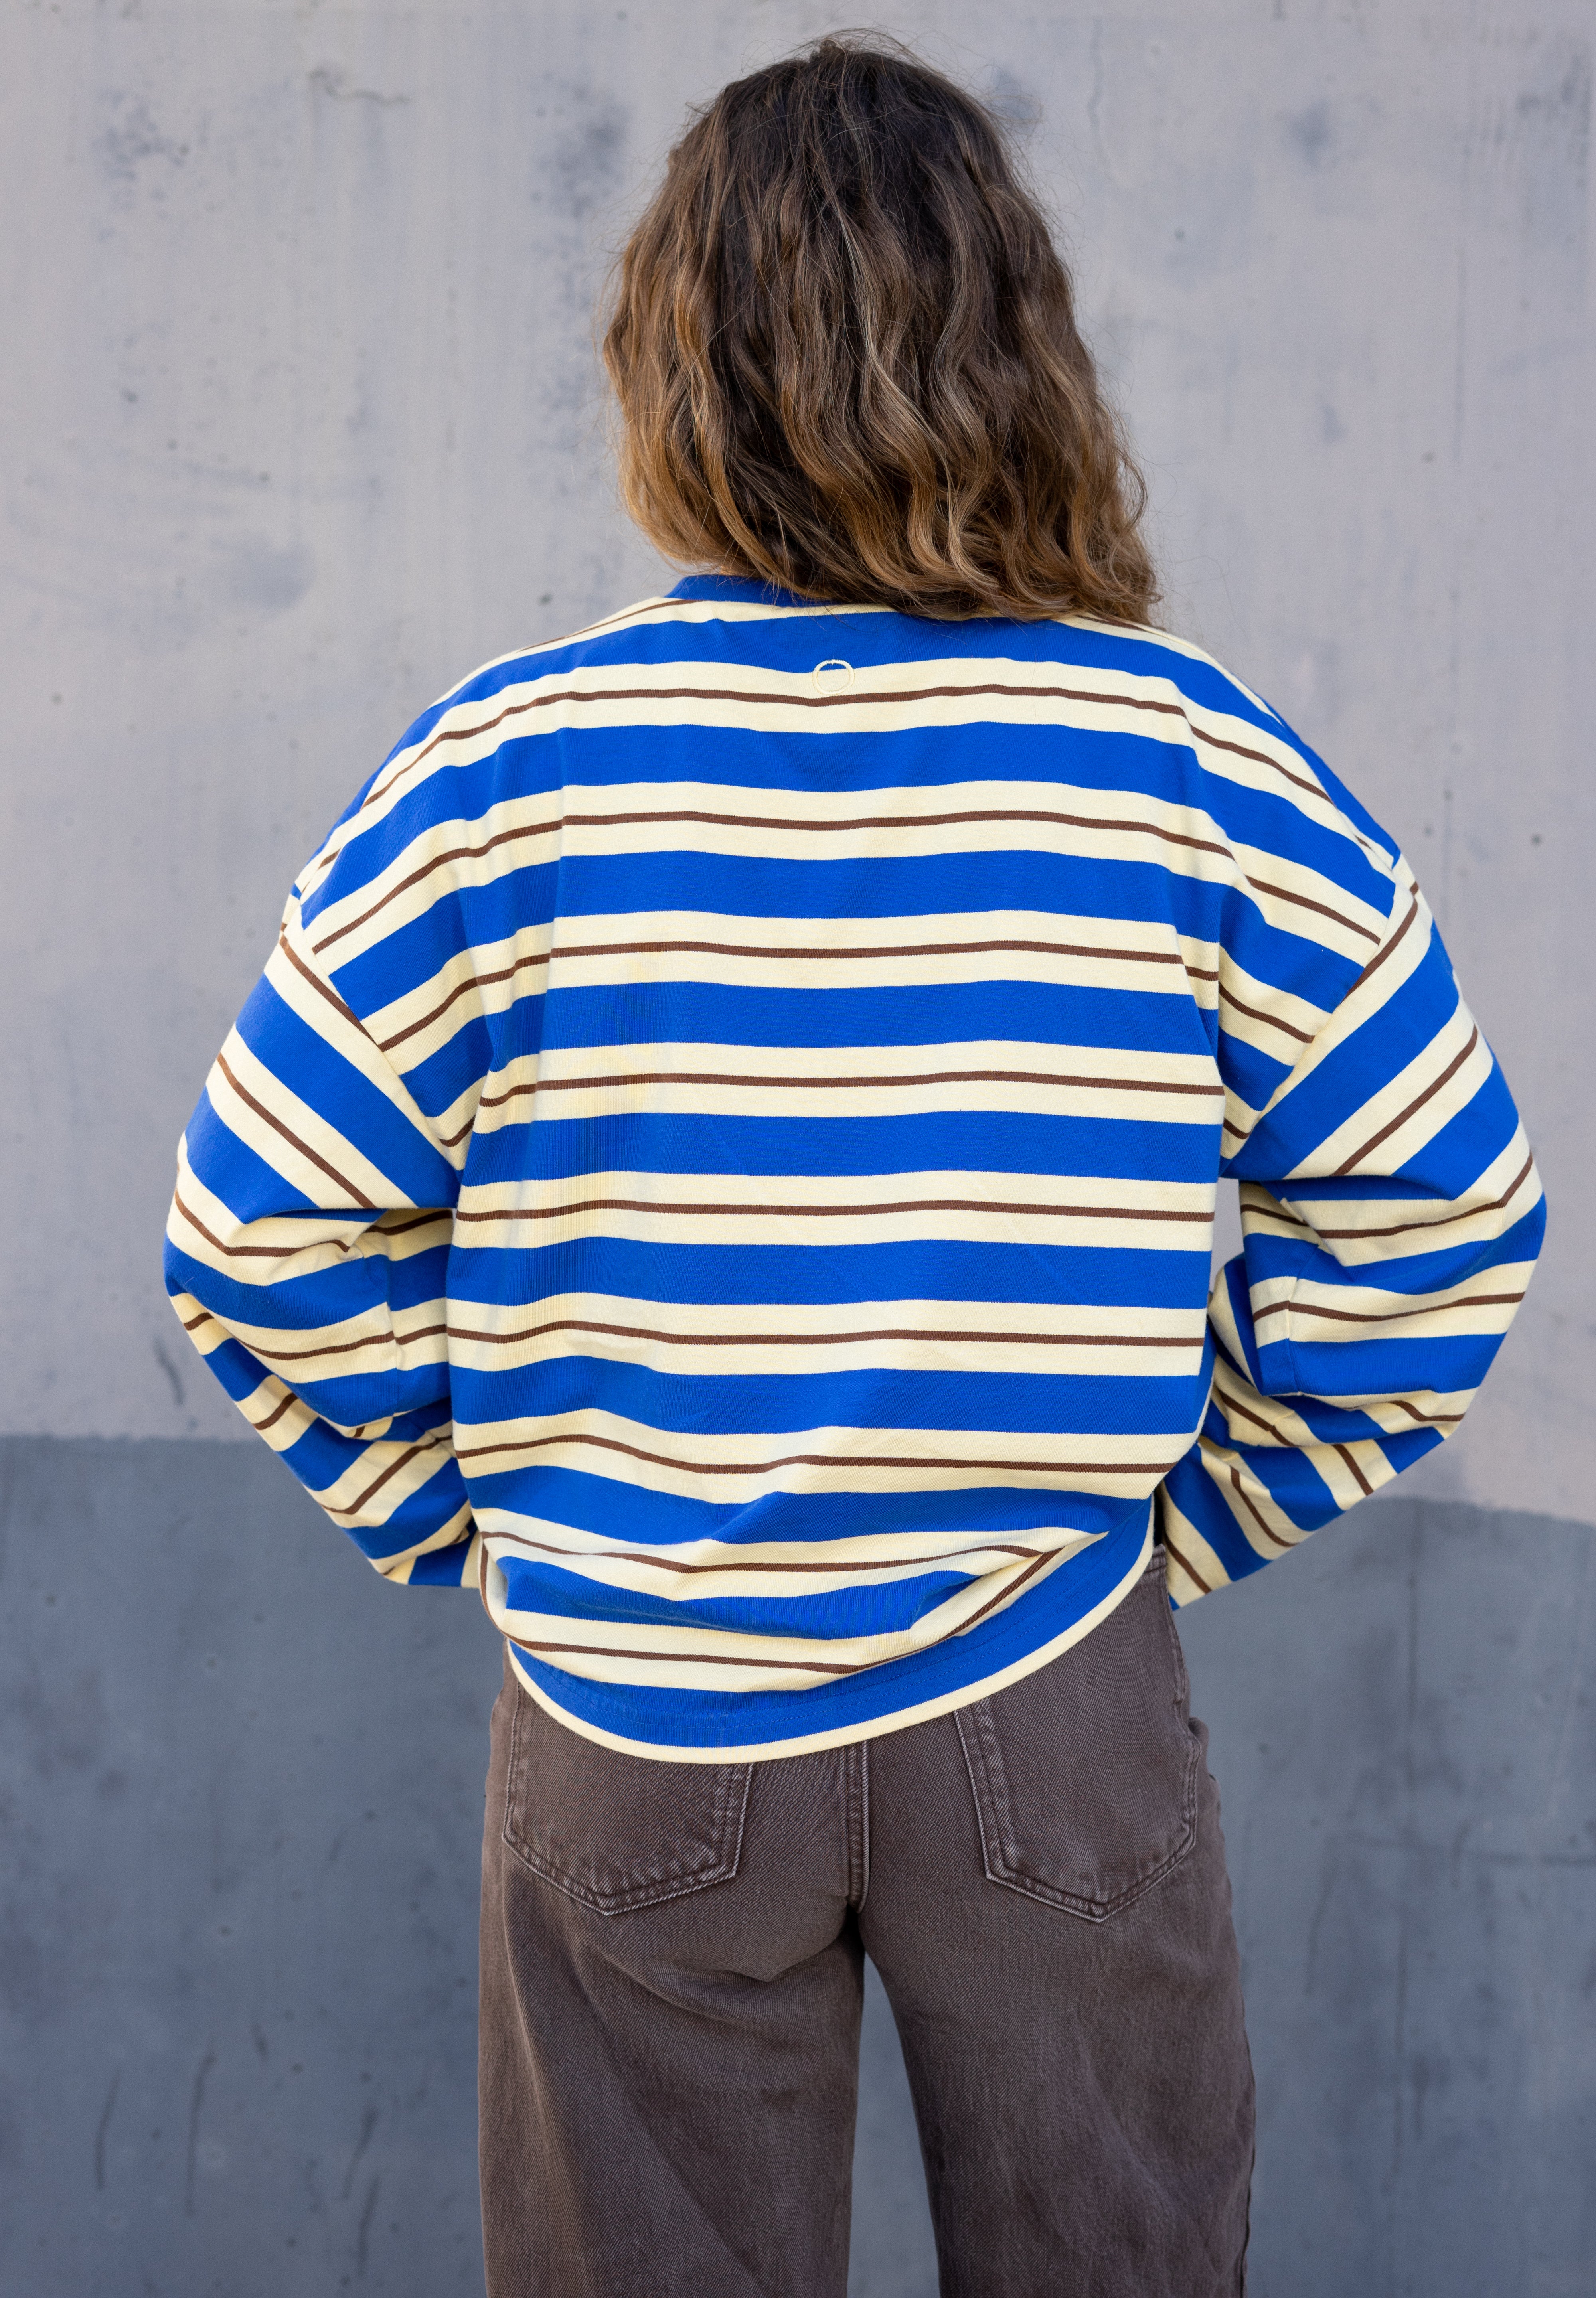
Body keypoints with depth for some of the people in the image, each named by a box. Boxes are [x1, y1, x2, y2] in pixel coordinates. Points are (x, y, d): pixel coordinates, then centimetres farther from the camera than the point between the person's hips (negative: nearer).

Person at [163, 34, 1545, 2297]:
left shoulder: (501, 770, -11)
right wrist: (1197, 1509, 6)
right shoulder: (1186, 753, -9)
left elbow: (262, 1238, -5)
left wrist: (471, 1519, 7)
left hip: (636, 1720, 0)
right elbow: (1438, 1214, -5)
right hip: (1056, 1691, 0)